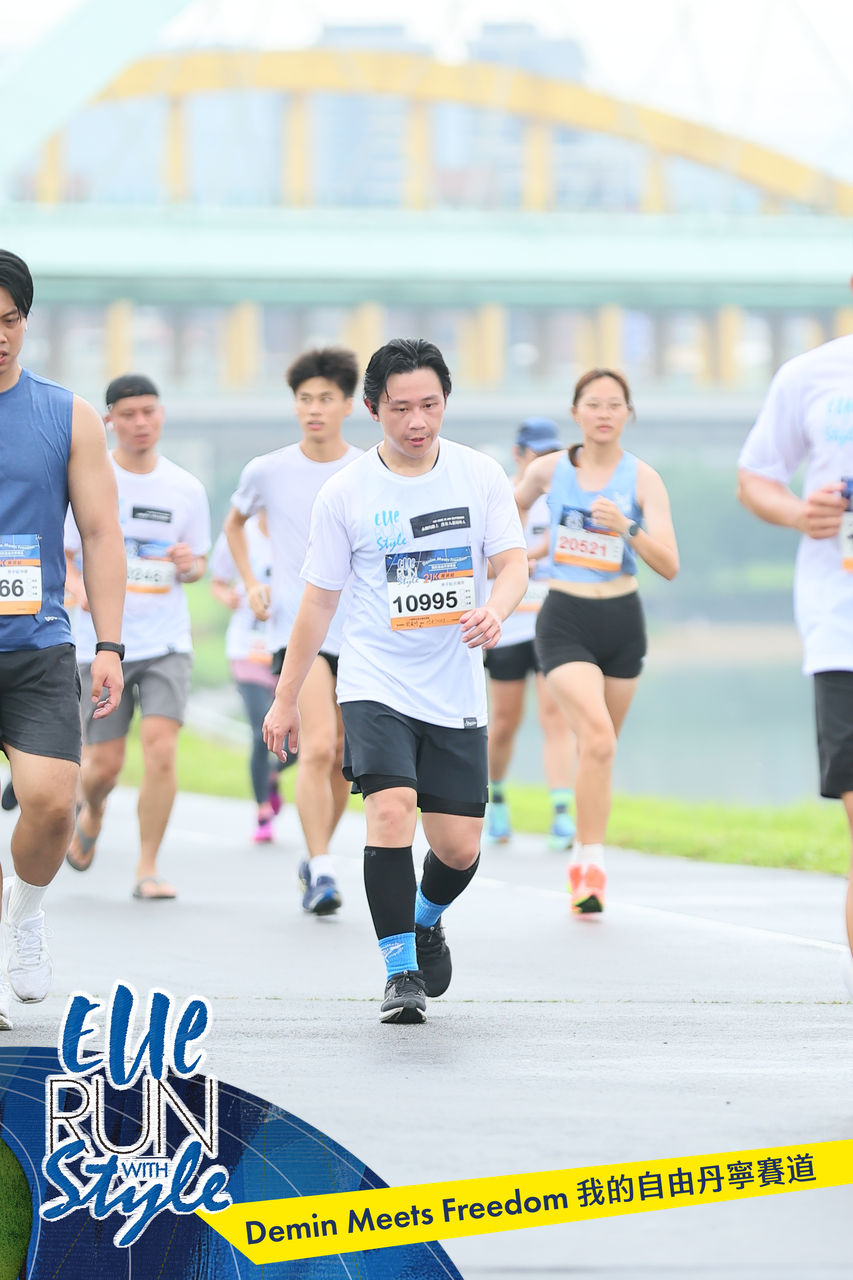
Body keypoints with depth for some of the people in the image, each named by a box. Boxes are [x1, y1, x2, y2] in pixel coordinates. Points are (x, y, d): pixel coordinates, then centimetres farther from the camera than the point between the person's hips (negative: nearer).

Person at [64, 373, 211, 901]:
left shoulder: (187, 489, 6)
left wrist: (190, 564, -8)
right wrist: (80, 587, -19)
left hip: (167, 641, 1)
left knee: (162, 747, -17)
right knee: (105, 764, 0)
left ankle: (148, 868, -6)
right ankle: (92, 811, 38)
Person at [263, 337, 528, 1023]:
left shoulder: (481, 474, 0)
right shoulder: (346, 492, -3)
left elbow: (513, 561, -3)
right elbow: (320, 600, 5)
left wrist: (494, 609, -27)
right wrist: (286, 698, 7)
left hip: (456, 690, 2)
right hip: (377, 683, -2)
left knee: (460, 846, 2)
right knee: (392, 810, -23)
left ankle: (426, 919, 37)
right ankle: (401, 970, -13)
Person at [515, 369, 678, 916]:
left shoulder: (643, 479, -5)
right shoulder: (549, 470, -1)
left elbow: (670, 566, -12)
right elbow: (511, 508, 21)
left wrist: (628, 528, -26)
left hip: (622, 623, 2)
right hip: (565, 621, -2)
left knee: (602, 747, 11)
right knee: (597, 736, -22)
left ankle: (584, 859, 30)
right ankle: (593, 864, -18)